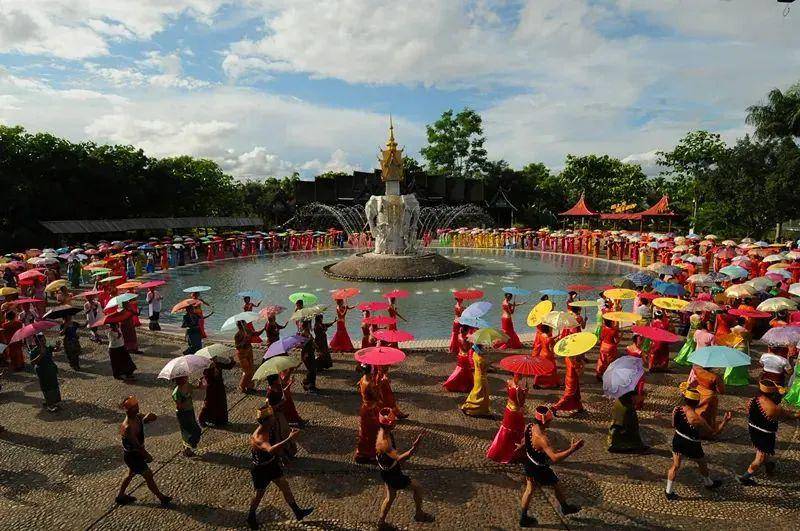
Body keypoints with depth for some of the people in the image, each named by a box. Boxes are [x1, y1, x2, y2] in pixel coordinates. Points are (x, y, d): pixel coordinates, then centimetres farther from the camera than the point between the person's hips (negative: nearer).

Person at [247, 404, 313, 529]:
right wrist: (289, 439, -60)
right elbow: (271, 450, -57)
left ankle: (298, 512, 30)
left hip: (272, 464, 7)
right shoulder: (258, 437, -38)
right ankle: (251, 517, 44)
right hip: (260, 469, -7)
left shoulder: (270, 429, -10)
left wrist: (290, 436, -3)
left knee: (285, 486, 15)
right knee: (259, 494, 15)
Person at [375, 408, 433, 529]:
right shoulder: (384, 441, -36)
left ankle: (381, 522, 39)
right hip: (391, 474, -8)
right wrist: (414, 448, -51)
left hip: (387, 471, 8)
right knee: (417, 487, 6)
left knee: (390, 496, 25)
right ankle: (419, 514, 26)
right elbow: (399, 459, -42)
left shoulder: (385, 433, -7)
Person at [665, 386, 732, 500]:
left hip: (677, 440, 4)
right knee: (702, 464, 27)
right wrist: (725, 421, -13)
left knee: (675, 466, 17)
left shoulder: (676, 410, -15)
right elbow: (713, 433, -20)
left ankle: (669, 491, 22)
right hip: (691, 446, -4)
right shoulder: (696, 418, -32)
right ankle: (708, 483, 55)